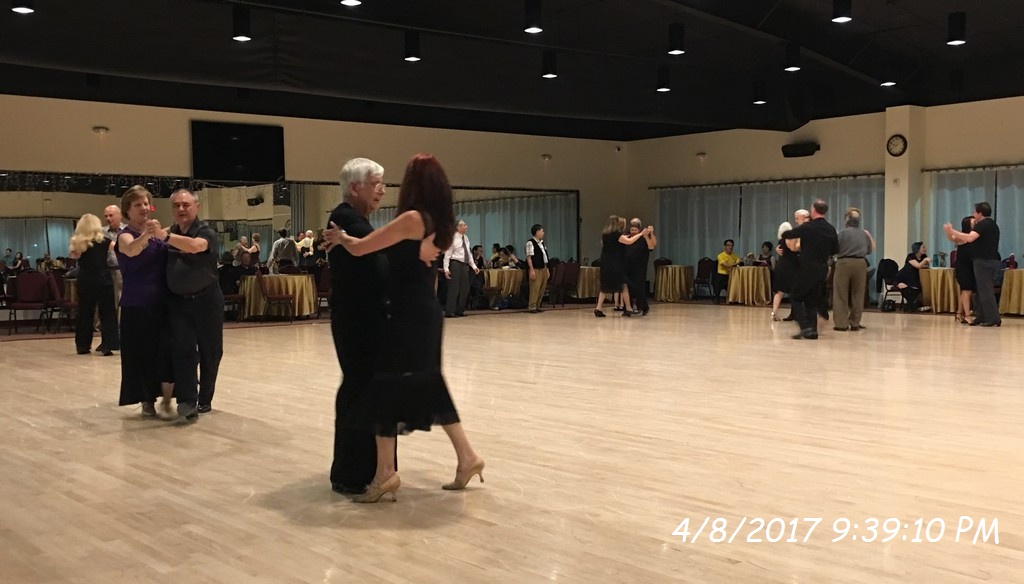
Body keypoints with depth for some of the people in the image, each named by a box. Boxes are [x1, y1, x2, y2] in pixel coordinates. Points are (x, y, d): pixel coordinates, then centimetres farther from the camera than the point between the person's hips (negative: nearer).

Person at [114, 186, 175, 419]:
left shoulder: (157, 235, 12)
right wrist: (147, 234, -52)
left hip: (163, 303, 5)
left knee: (169, 351, -5)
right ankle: (147, 401, 15)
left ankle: (166, 401, 0)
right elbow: (131, 250, -33)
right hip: (137, 305, -4)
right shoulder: (125, 235, -6)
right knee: (142, 354, 1)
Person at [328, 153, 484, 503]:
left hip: (409, 315, -9)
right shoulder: (436, 221, 9)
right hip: (425, 313, 9)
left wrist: (340, 237, 4)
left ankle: (385, 473, 2)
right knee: (428, 385, 16)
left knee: (386, 385, -2)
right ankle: (467, 457, 21)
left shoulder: (412, 218, -17)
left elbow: (360, 249, -15)